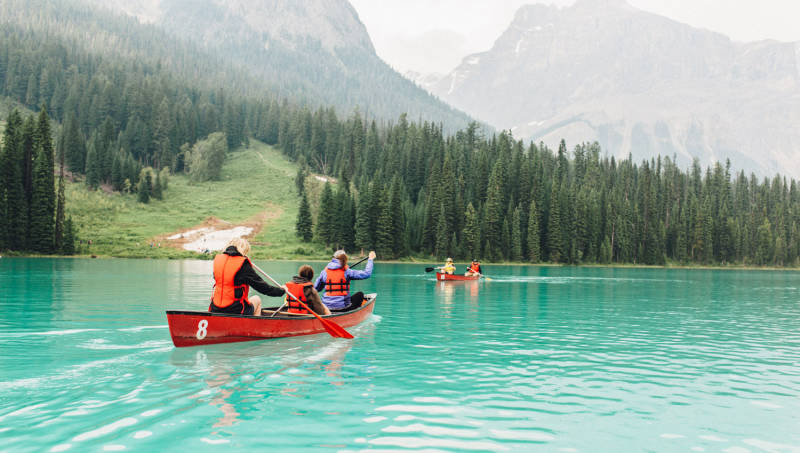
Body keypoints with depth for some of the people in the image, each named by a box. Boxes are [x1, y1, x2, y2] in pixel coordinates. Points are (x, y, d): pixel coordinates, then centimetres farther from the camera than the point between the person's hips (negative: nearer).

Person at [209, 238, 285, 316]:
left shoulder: (217, 259, 4)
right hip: (236, 311, -5)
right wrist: (281, 291, 9)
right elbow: (261, 285, -5)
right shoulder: (243, 264, -11)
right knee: (257, 300, 23)